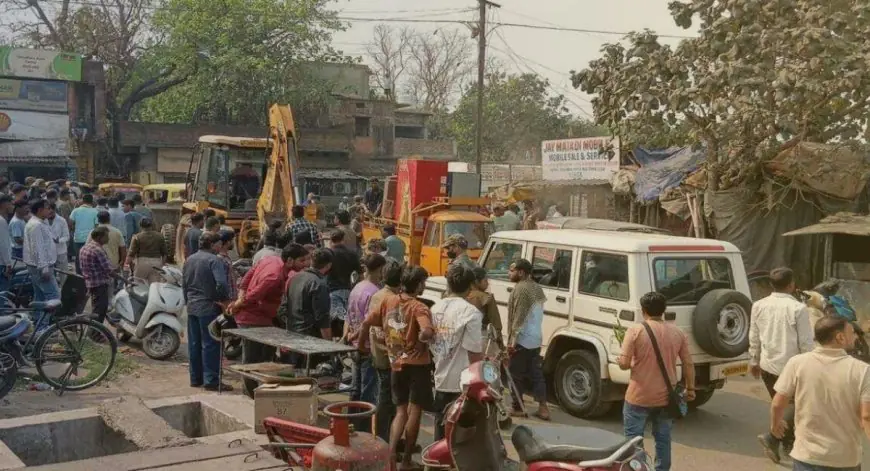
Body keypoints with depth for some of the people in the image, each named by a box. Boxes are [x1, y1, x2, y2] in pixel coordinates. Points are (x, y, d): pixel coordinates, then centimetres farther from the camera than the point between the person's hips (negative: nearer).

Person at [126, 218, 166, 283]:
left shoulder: (137, 237, -2)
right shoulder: (160, 236, 6)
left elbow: (131, 254, -6)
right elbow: (164, 253, 9)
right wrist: (162, 263, 20)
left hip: (141, 263, -2)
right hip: (156, 263, 2)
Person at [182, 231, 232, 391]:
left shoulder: (189, 260, 11)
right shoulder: (214, 260, -14)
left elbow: (184, 285, 18)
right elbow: (221, 284, -25)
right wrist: (225, 299, -10)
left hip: (192, 307, 8)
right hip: (209, 308, -8)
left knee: (194, 344, 13)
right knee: (210, 345, -3)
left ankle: (195, 378, 21)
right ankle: (211, 381, -2)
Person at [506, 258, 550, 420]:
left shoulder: (521, 288, -17)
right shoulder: (537, 288, 13)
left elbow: (519, 317, -21)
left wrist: (513, 339, -19)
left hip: (522, 340, -9)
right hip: (536, 339, 9)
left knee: (516, 375, 2)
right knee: (536, 373, 11)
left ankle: (517, 407, 9)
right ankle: (543, 408, 10)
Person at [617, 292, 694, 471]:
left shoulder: (635, 330, -12)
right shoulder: (677, 333, 1)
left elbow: (624, 363, -14)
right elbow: (688, 364, 4)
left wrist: (618, 360, 9)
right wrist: (690, 388, 17)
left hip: (639, 397, -4)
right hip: (665, 397, 4)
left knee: (633, 439, 8)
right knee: (663, 439, 16)